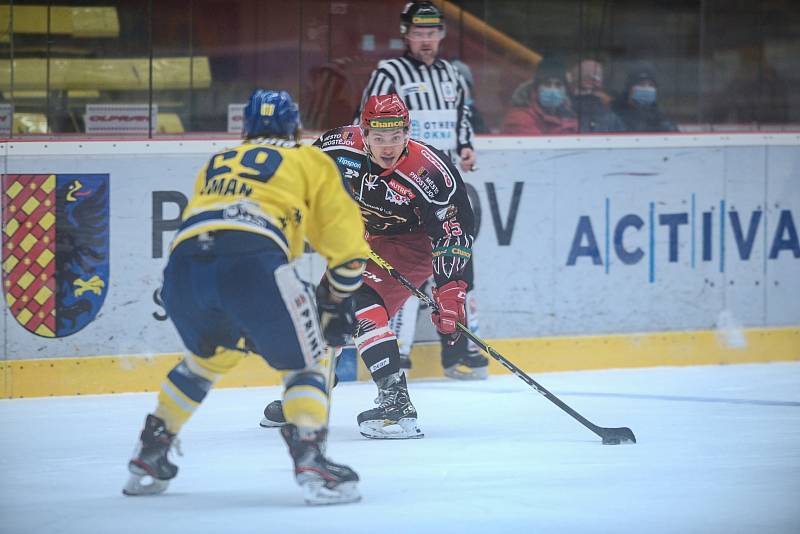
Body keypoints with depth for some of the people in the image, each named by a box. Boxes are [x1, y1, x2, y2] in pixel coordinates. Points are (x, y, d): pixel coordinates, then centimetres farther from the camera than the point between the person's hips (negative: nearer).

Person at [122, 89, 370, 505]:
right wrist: (336, 303, 34)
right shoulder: (309, 161, 24)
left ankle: (147, 461, 35)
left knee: (206, 357, 32)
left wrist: (244, 321, 46)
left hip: (184, 267, 5)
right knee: (307, 363, 11)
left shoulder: (215, 164, 37)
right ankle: (310, 463, -10)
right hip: (253, 263, -5)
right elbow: (347, 244, 20)